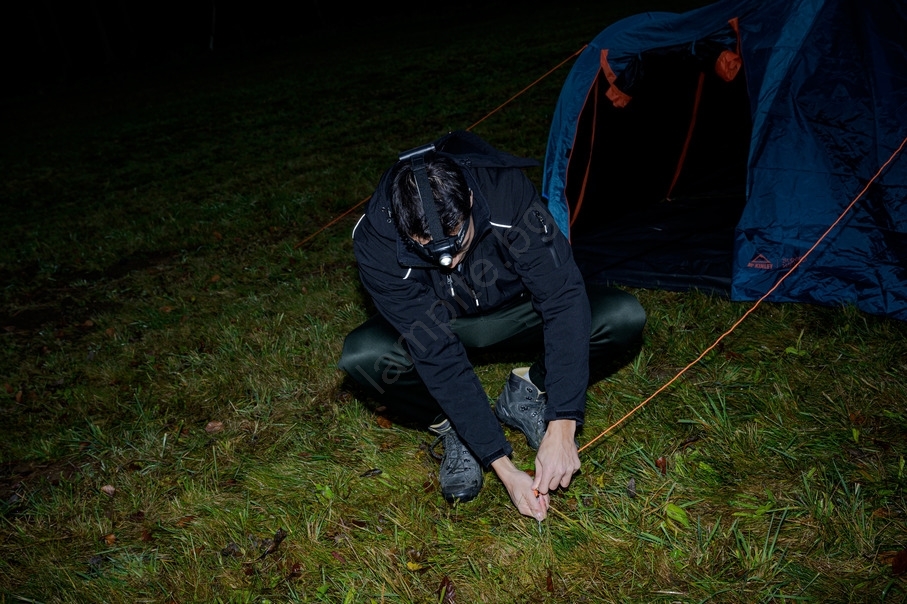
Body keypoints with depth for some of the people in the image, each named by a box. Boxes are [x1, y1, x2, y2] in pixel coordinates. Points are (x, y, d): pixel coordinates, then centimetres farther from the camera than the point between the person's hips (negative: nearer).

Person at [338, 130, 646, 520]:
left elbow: (564, 299, -31)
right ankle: (451, 429, -4)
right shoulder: (376, 243, -33)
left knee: (625, 318, -24)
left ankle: (525, 394, 1)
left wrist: (561, 427, -37)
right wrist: (504, 467, -32)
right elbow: (437, 356, -32)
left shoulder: (507, 193, -34)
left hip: (513, 314, 1)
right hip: (437, 327, 0)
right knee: (361, 356, -33)